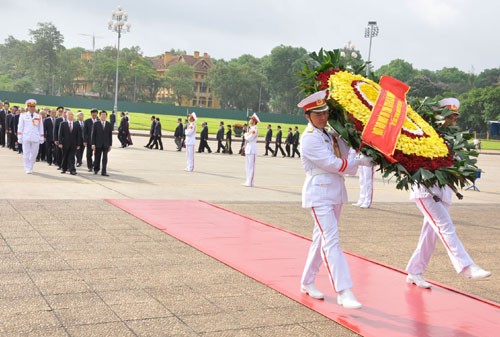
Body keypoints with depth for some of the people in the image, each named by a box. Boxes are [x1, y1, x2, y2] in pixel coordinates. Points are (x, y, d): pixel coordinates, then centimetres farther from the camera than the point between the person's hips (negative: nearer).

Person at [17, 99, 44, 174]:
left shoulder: (38, 116, 8)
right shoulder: (23, 116, 6)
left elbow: (41, 128, 10)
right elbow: (20, 127, 6)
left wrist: (41, 138, 6)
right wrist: (19, 137, 0)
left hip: (36, 138, 1)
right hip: (26, 138, -1)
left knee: (34, 153, 4)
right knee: (26, 153, -1)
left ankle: (30, 167, 23)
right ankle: (27, 168, 5)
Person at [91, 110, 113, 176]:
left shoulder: (109, 124, 6)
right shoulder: (96, 124, 1)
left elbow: (110, 135, 6)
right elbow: (93, 134, 0)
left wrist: (110, 145, 1)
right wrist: (93, 144, -6)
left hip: (106, 145, 1)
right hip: (98, 144, -1)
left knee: (105, 159, -2)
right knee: (97, 158, 7)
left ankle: (104, 172, 0)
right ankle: (96, 169, 27)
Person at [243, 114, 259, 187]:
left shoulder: (254, 129, -13)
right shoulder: (250, 129, 18)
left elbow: (249, 138, -21)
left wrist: (245, 135, -2)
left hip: (252, 150, -10)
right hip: (248, 149, 10)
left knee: (251, 166, -9)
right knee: (247, 166, 13)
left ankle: (250, 182, -9)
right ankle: (248, 181, 20)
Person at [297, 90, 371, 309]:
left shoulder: (329, 133, 13)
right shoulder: (309, 139, -13)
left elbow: (343, 155, 9)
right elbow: (332, 164, -15)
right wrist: (360, 162, -10)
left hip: (335, 193, 9)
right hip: (319, 194, -9)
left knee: (322, 239, 14)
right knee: (331, 241, -14)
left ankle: (307, 283, 27)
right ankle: (344, 292, -18)